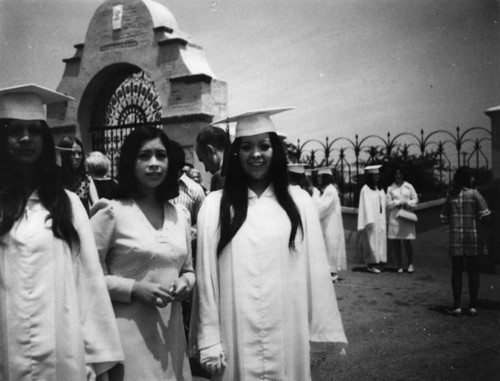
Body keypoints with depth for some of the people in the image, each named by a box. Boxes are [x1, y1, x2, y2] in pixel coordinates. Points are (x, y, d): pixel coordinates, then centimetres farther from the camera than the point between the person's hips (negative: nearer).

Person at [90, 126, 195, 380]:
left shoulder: (180, 215, 9)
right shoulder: (111, 213, -7)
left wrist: (185, 283, -2)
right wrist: (134, 288, -17)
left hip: (170, 331, 5)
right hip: (128, 332, -5)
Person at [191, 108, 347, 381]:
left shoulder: (299, 201, 1)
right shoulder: (215, 205, -2)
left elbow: (315, 270, 1)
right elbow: (206, 274, -2)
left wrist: (319, 335, 2)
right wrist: (210, 341, -4)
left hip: (289, 337, 1)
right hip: (236, 339, 0)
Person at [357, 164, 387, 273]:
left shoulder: (380, 189, 14)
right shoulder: (365, 189, -8)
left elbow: (383, 204, 14)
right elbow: (367, 206, -13)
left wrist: (384, 220, 7)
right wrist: (370, 221, -18)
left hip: (380, 220, 7)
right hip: (371, 221, -7)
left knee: (381, 241, 6)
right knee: (371, 241, -4)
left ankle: (378, 262, 12)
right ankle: (371, 264, 2)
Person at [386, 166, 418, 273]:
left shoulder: (409, 186, 7)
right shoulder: (390, 188, 6)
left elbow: (415, 199, 9)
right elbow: (388, 203, 3)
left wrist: (408, 203, -8)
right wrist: (398, 203, -11)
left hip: (407, 216, -1)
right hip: (395, 217, 1)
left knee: (406, 241, -6)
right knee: (395, 241, -1)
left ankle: (410, 263, 13)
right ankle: (400, 264, 11)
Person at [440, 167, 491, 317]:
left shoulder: (451, 196, 2)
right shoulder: (474, 194, -6)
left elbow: (444, 219, 3)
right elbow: (485, 216, -10)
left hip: (456, 239, 2)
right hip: (473, 238, -2)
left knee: (457, 272, 7)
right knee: (473, 272, 7)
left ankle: (457, 306, 8)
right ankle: (473, 306, 12)